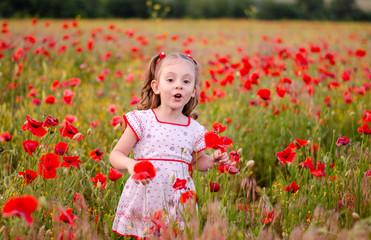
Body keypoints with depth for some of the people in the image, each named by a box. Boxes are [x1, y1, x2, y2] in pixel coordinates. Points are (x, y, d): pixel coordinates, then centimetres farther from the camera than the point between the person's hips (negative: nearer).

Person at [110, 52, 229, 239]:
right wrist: (130, 164, -23)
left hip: (179, 201, 3)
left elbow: (198, 162, 21)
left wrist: (212, 161, 1)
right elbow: (116, 155, -3)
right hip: (143, 199, -2)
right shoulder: (142, 120, -5)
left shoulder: (195, 129, 5)